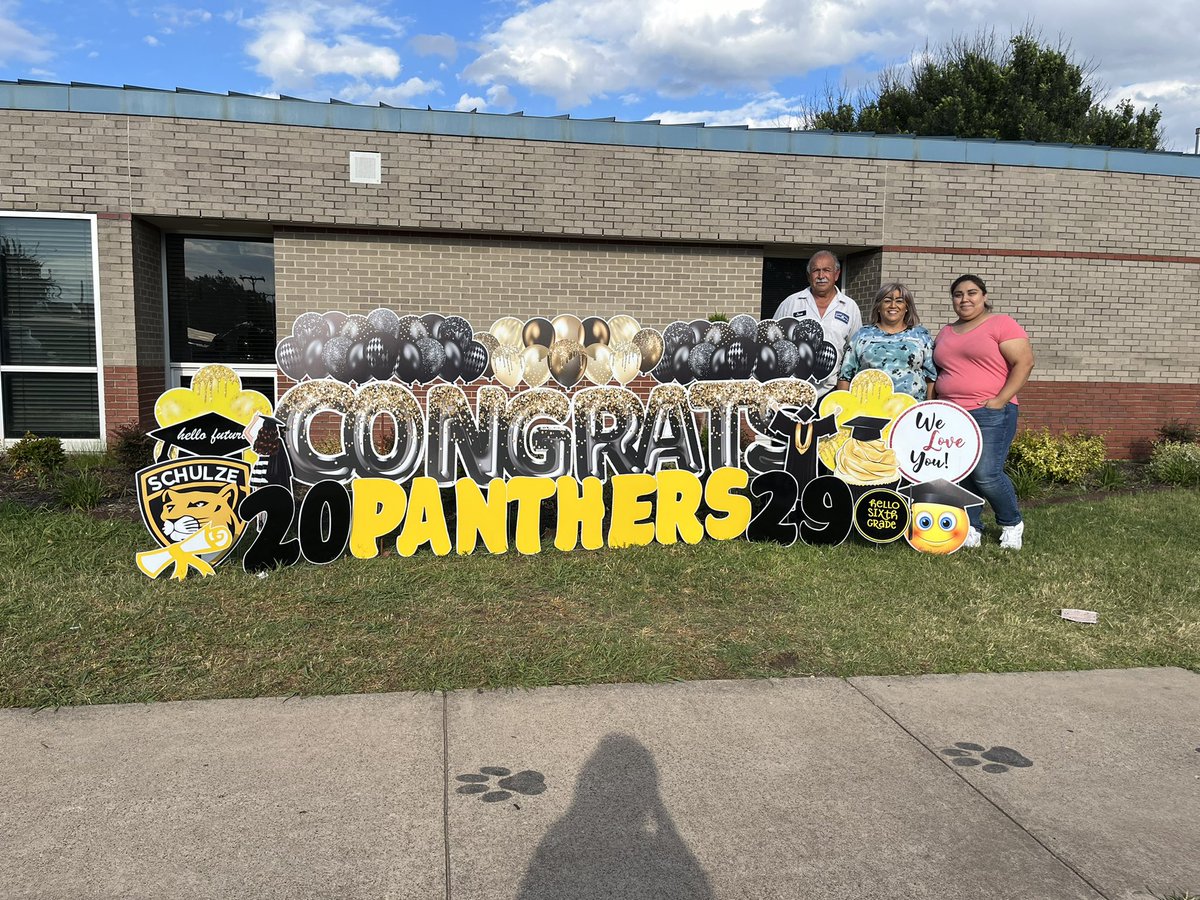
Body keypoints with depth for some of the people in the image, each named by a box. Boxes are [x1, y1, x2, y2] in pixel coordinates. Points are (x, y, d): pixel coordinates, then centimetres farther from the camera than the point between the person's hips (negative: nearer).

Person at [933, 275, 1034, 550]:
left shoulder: (1001, 324, 0)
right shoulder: (946, 332, 18)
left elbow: (1024, 362, -7)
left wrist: (1000, 400, -14)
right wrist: (938, 403, 12)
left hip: (990, 414, -6)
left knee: (986, 474, -11)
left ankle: (1012, 523, 12)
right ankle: (971, 528, 15)